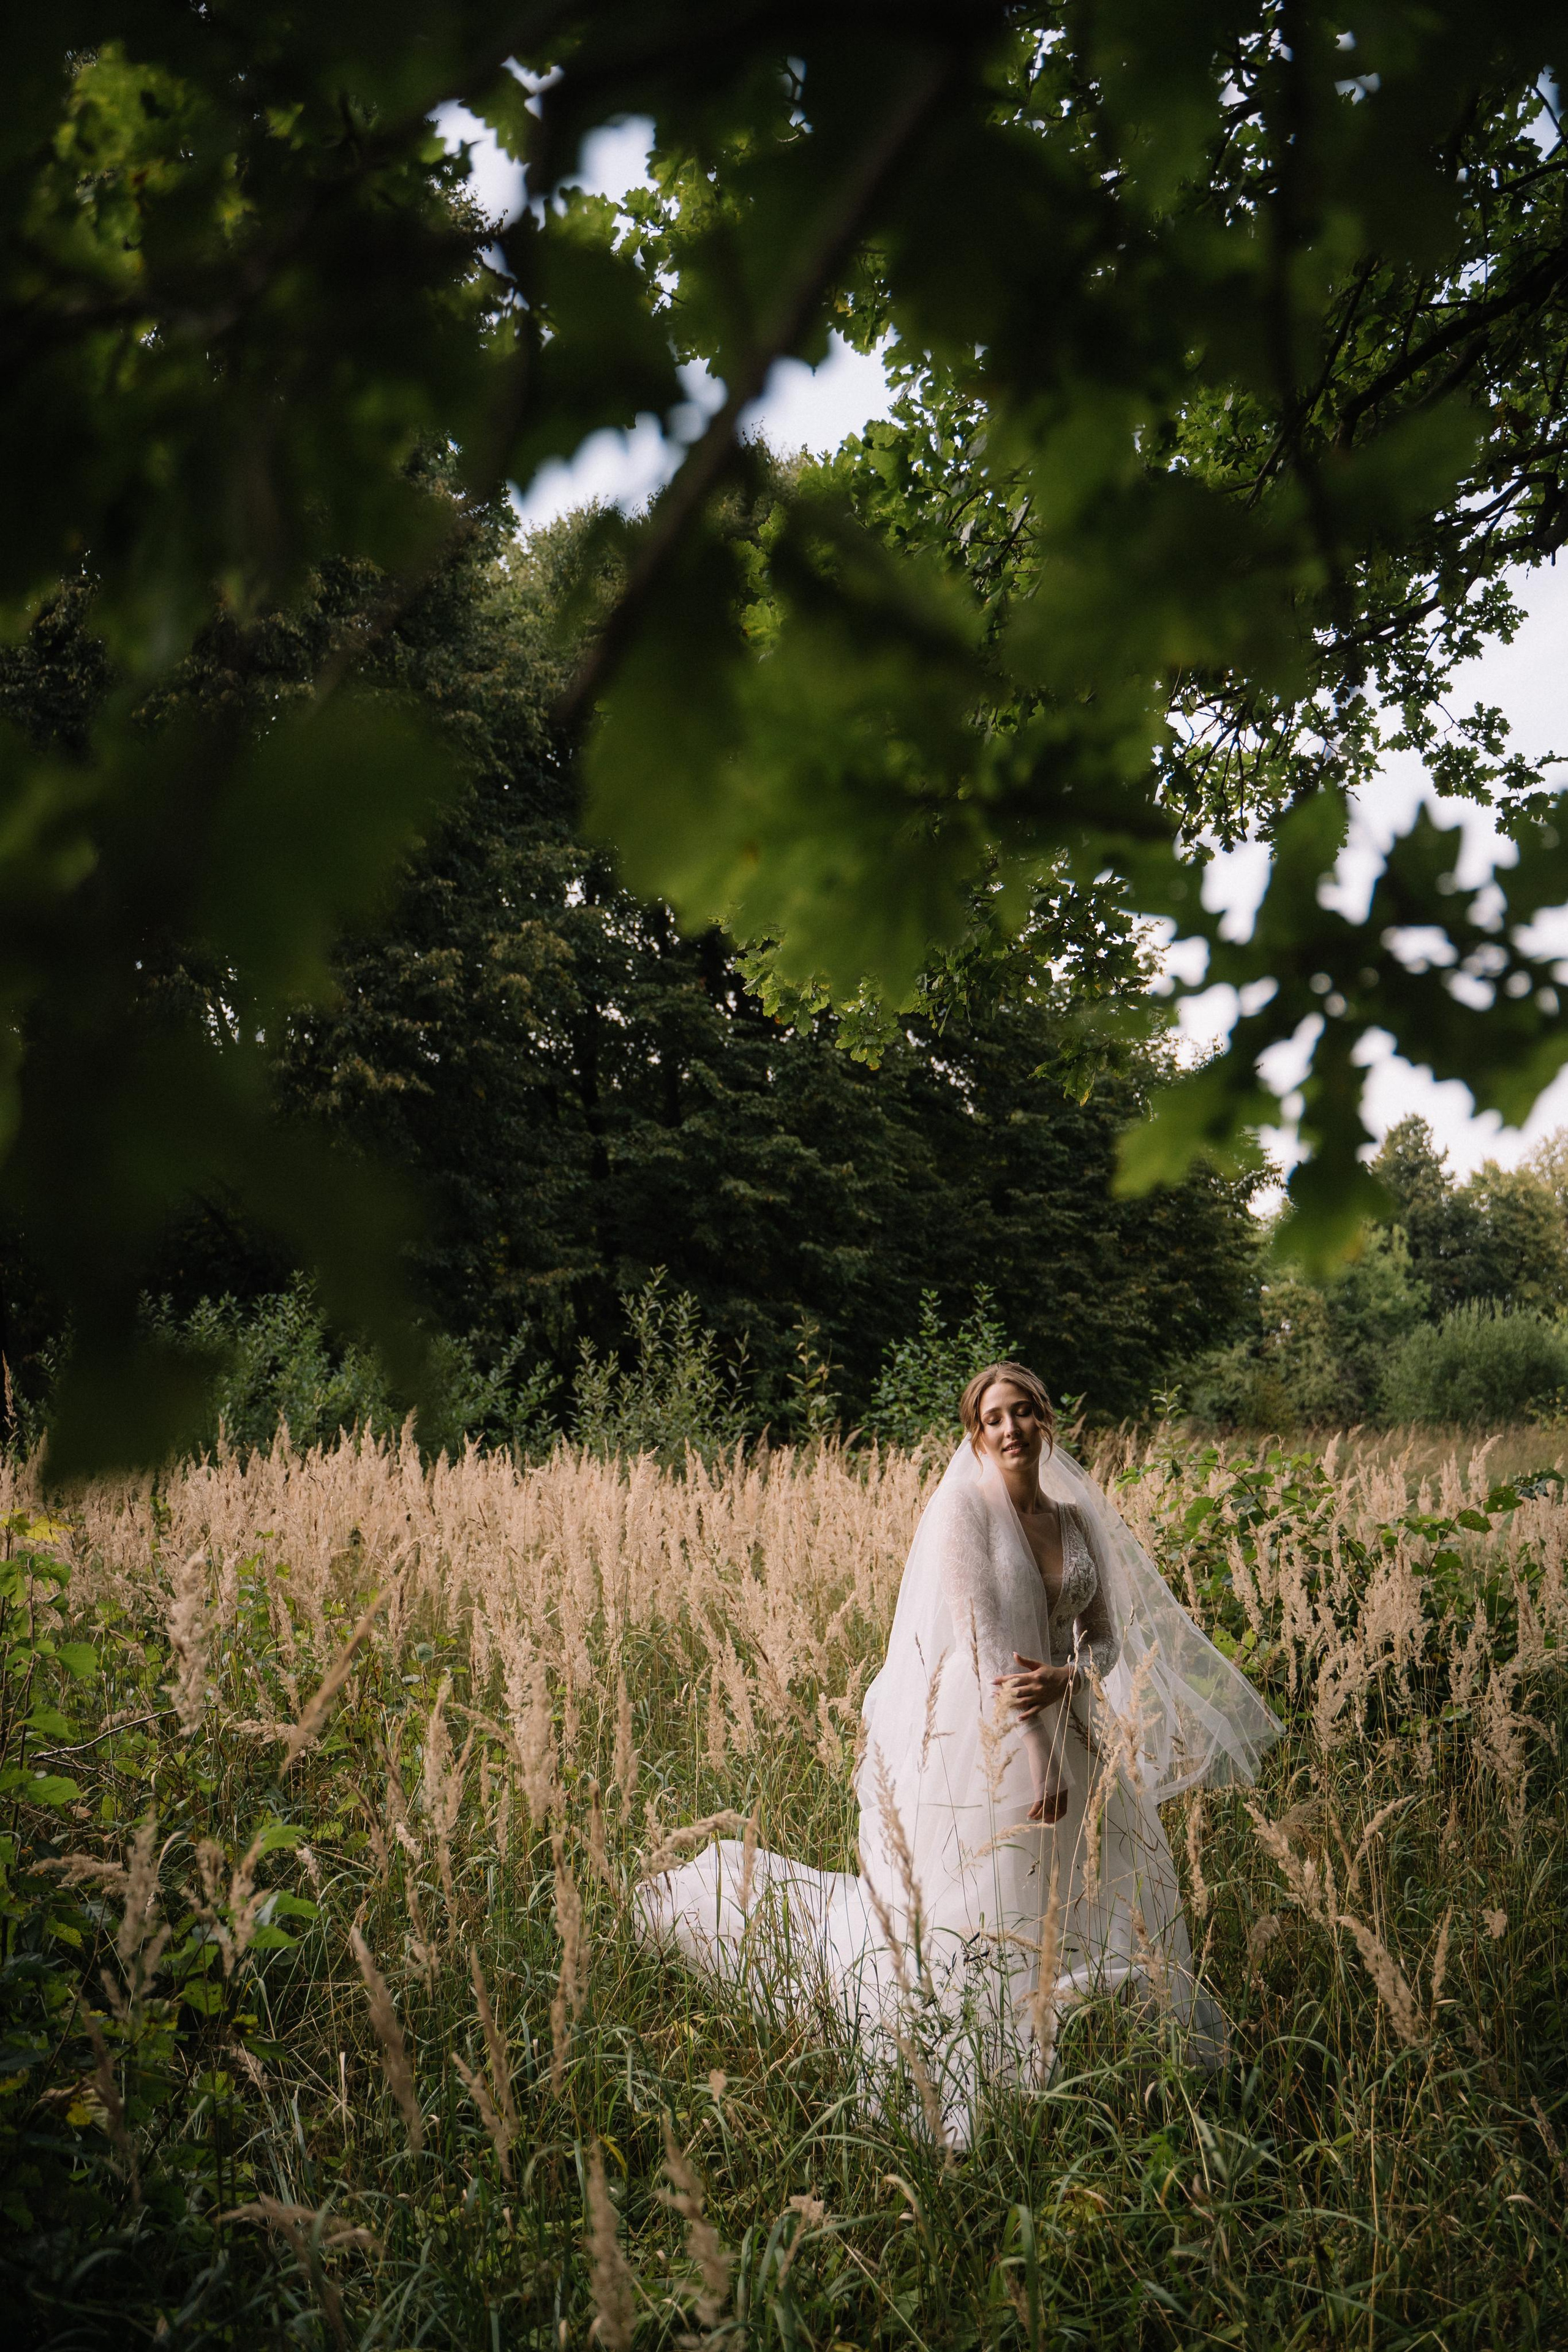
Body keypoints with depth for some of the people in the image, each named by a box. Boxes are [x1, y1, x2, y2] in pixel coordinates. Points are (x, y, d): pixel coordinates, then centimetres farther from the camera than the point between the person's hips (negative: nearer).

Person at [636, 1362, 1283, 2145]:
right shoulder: (961, 1507, -8)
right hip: (981, 1745, -6)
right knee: (977, 1934, -2)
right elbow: (983, 1639, -15)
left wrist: (1065, 1680, -13)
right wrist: (1035, 1755, -21)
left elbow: (1107, 1638, 10)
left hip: (1068, 1736, 6)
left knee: (1117, 1898, 12)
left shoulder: (1078, 1518, 9)